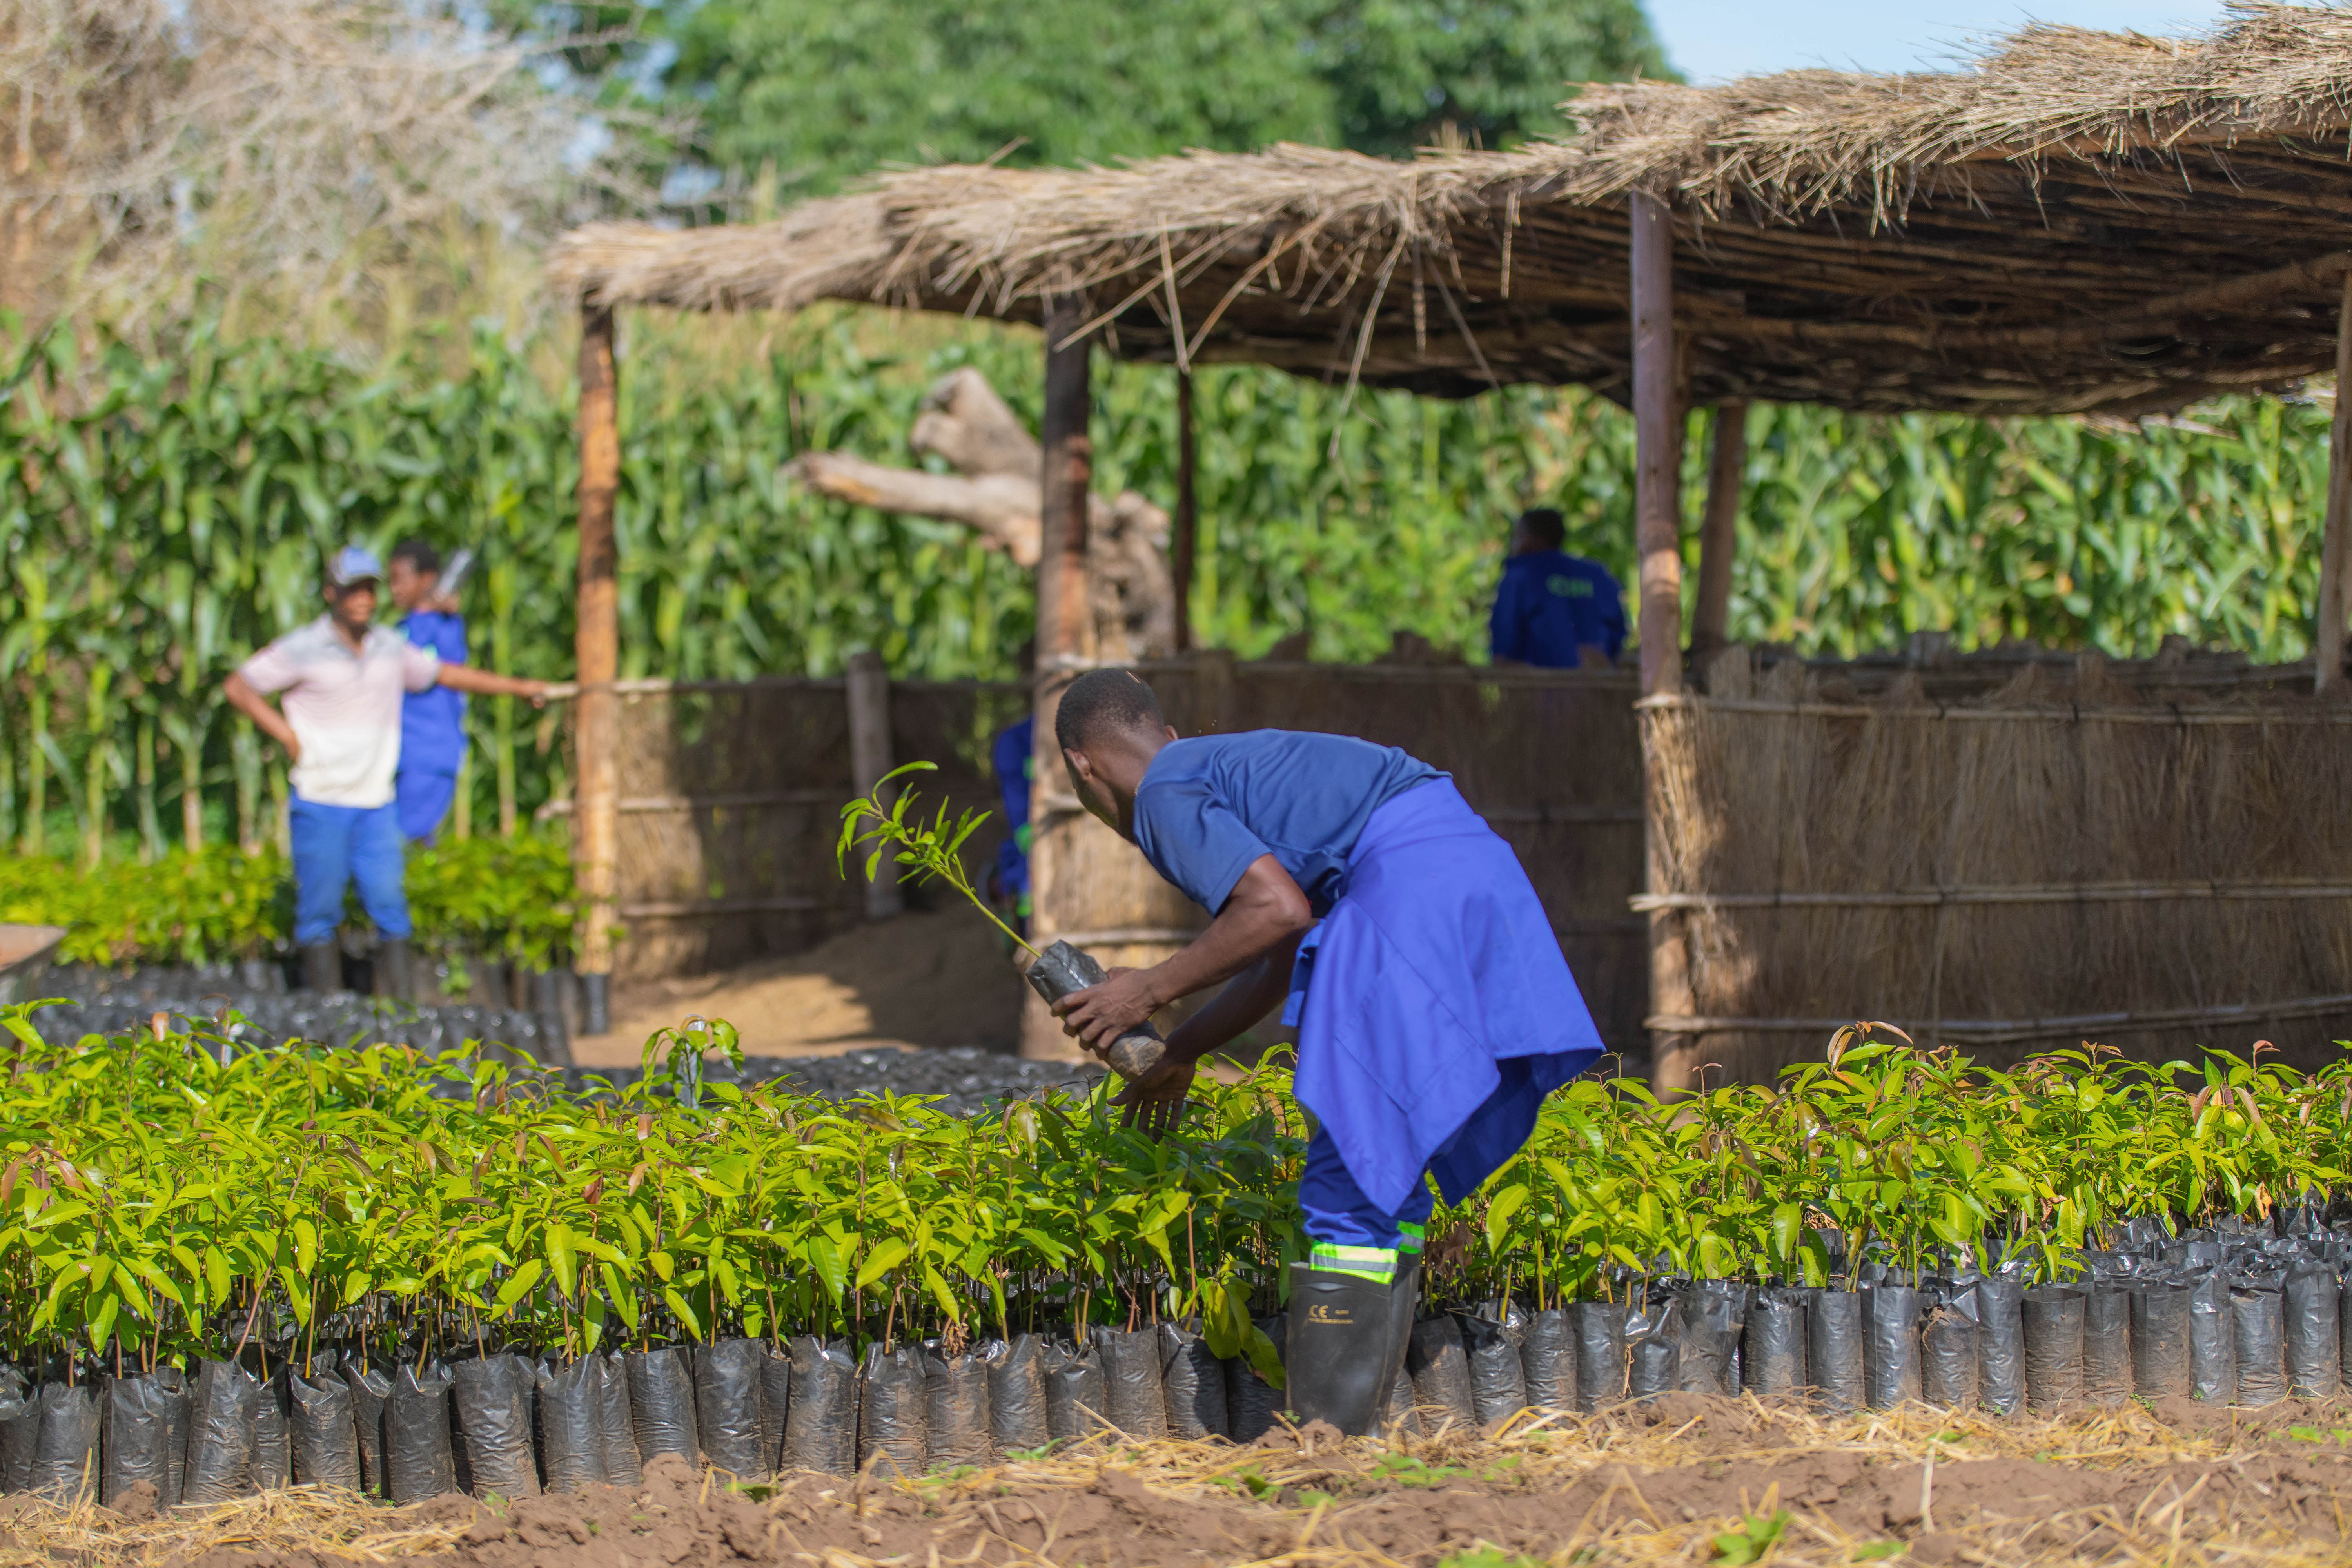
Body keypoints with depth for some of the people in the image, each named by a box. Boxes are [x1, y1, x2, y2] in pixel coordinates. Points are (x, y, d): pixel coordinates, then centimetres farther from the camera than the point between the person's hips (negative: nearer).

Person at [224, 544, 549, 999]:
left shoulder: (391, 647, 9)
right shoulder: (303, 650, -4)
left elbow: (446, 674, 23)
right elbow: (237, 688, 2)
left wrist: (519, 686, 23)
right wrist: (286, 733, -8)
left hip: (377, 803, 4)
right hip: (320, 803, -4)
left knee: (390, 906, -3)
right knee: (319, 914, -1)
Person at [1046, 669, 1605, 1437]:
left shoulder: (1163, 795, 1)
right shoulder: (1231, 764, 30)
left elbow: (1281, 910, -13)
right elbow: (1286, 954, 35)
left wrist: (1152, 991, -2)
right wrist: (1181, 1049, 44)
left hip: (1409, 880, -9)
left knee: (1353, 1177, -6)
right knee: (1386, 1177, 14)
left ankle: (1325, 1435, -6)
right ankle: (1358, 1419, 16)